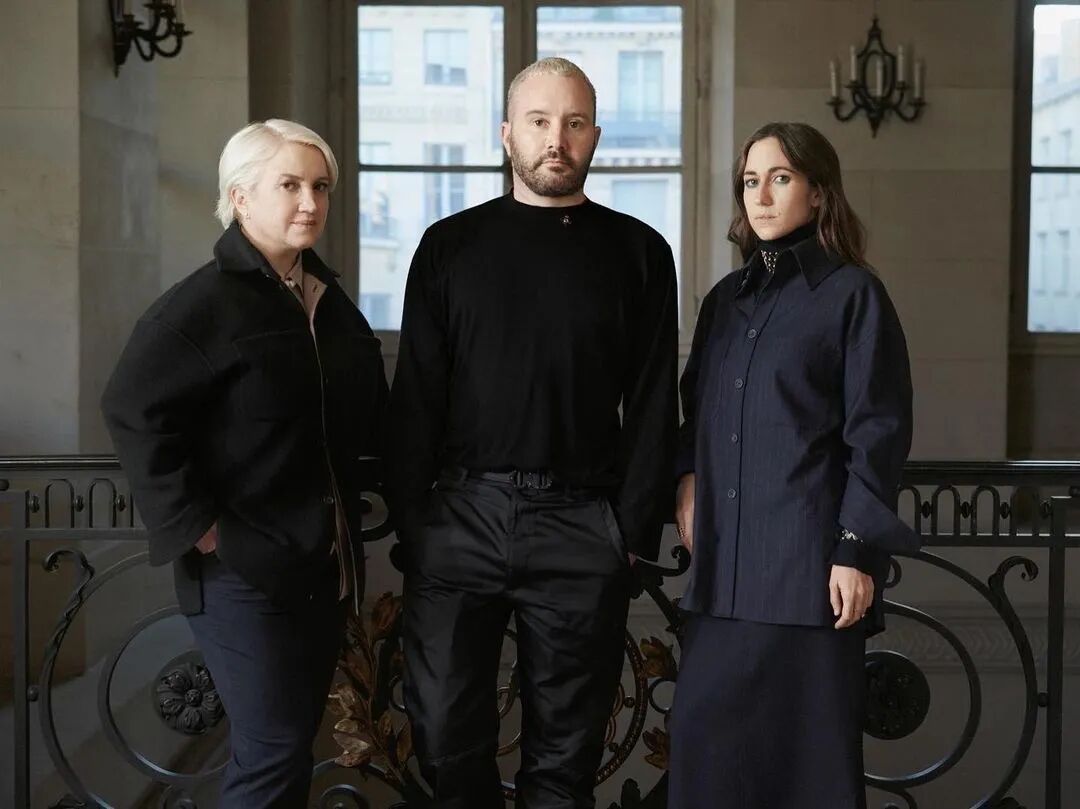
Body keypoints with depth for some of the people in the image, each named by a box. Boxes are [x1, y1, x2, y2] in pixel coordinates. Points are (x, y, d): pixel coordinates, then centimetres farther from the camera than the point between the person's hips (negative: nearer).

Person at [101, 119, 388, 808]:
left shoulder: (329, 299, 12)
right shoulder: (207, 301, -11)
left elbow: (364, 416, 20)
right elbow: (136, 413, -17)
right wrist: (192, 525, -19)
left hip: (323, 563, 7)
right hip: (246, 568, -7)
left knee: (296, 744, 14)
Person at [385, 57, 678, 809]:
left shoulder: (638, 251, 4)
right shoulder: (450, 244, 7)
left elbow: (653, 403, 3)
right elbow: (416, 392, 5)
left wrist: (636, 529, -3)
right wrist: (408, 518, -1)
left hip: (583, 528, -1)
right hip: (459, 518, 1)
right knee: (446, 734, 3)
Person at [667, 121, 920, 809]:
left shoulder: (853, 293, -3)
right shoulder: (726, 298, 15)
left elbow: (878, 432, -7)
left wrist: (858, 551, -12)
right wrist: (688, 477, 3)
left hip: (809, 554, -5)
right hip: (727, 557, 6)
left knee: (807, 738, 0)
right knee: (705, 731, 3)